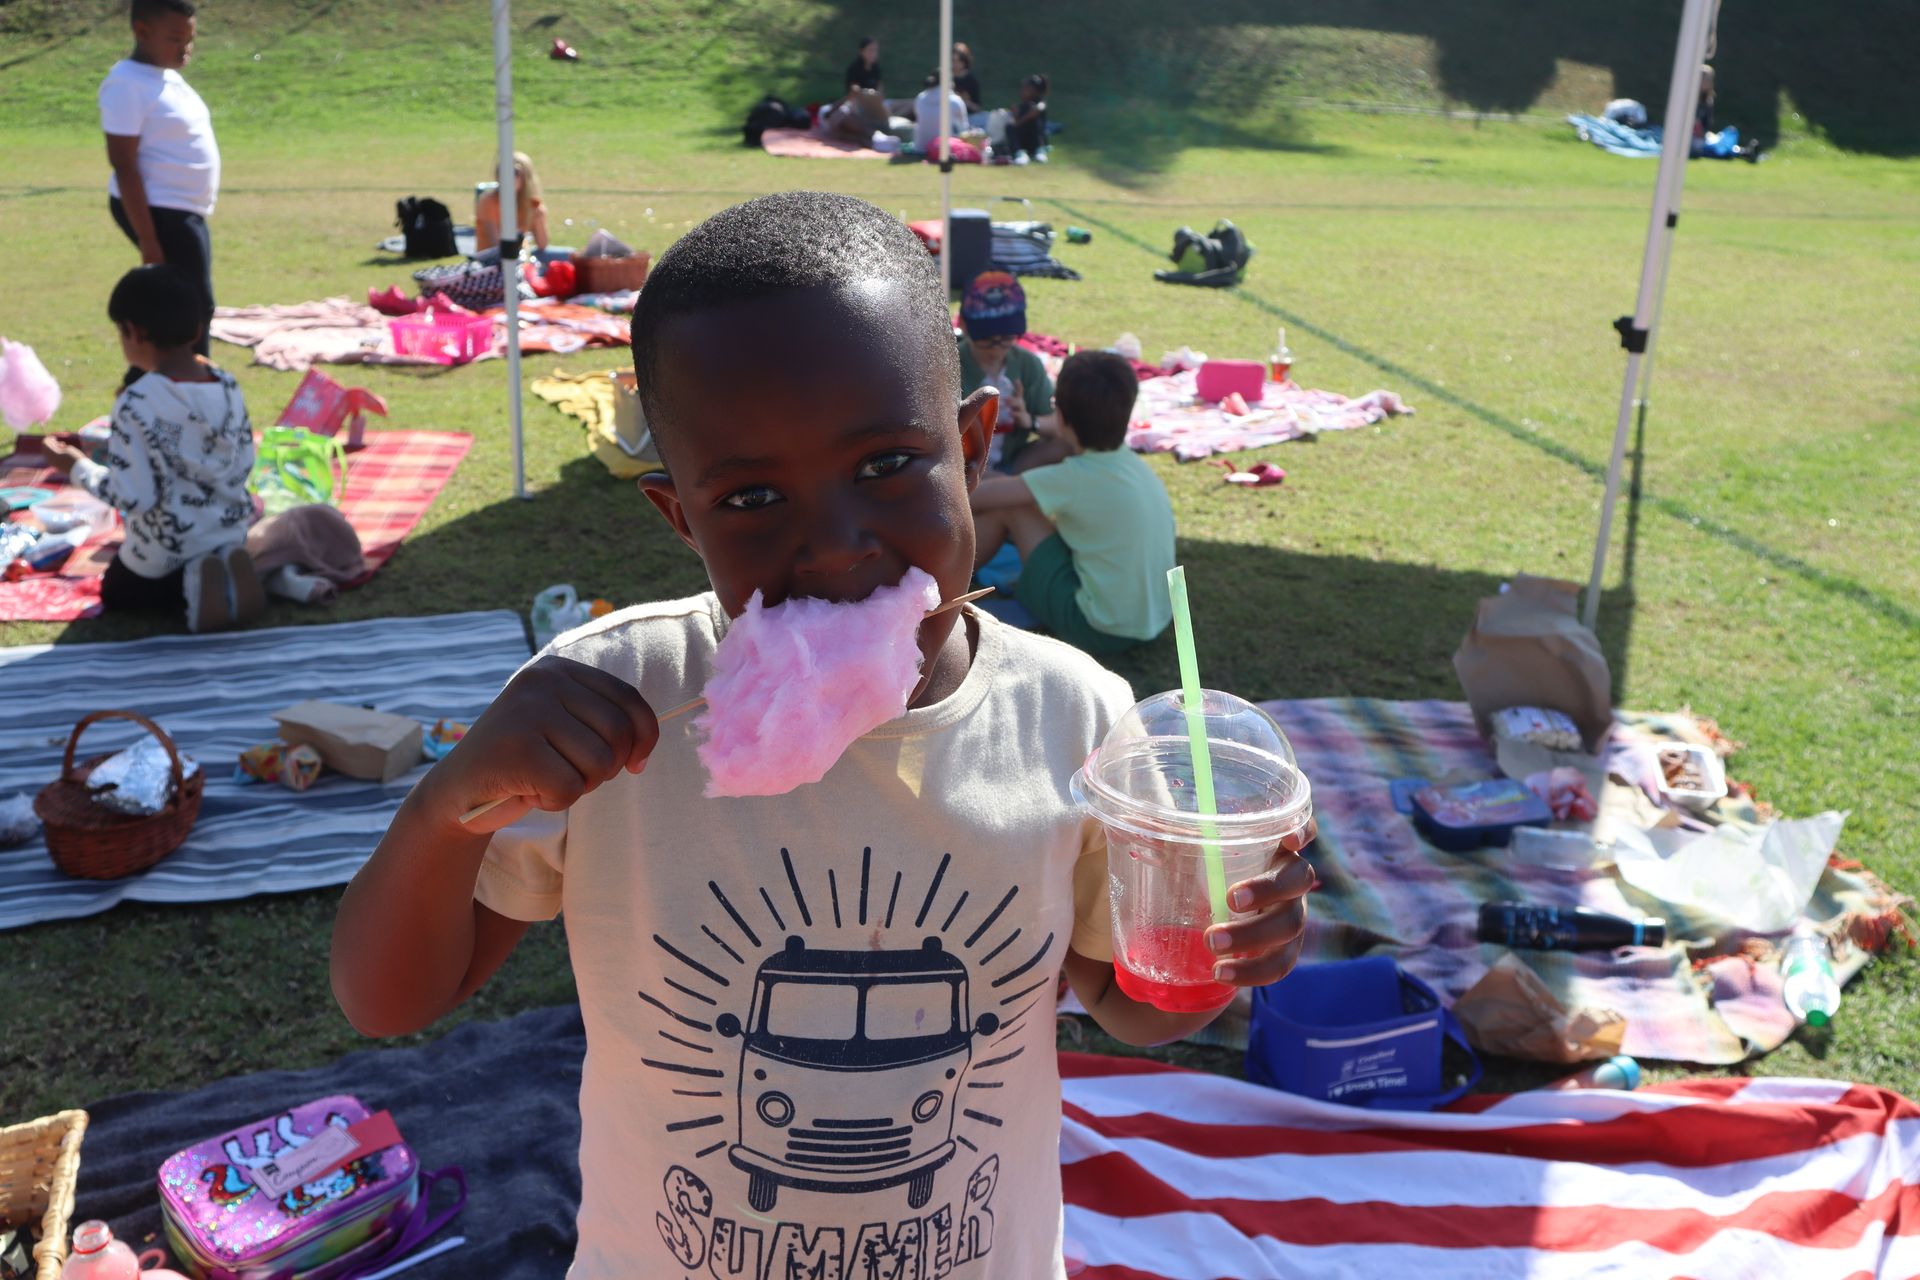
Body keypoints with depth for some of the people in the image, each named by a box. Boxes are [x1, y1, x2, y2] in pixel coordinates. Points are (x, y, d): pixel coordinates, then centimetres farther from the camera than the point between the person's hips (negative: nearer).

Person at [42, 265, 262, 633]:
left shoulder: (135, 405, -23)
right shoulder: (227, 385, -7)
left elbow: (135, 497, -22)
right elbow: (243, 468, 0)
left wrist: (76, 467, -7)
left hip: (165, 549, -5)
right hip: (230, 533, 5)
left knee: (115, 592, 26)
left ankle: (191, 585, -5)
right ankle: (224, 567, 2)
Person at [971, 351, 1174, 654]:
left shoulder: (1076, 477, -18)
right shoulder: (1137, 467, 3)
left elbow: (976, 496, -12)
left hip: (1099, 631, -8)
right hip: (1153, 624, 8)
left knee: (1008, 509, 0)